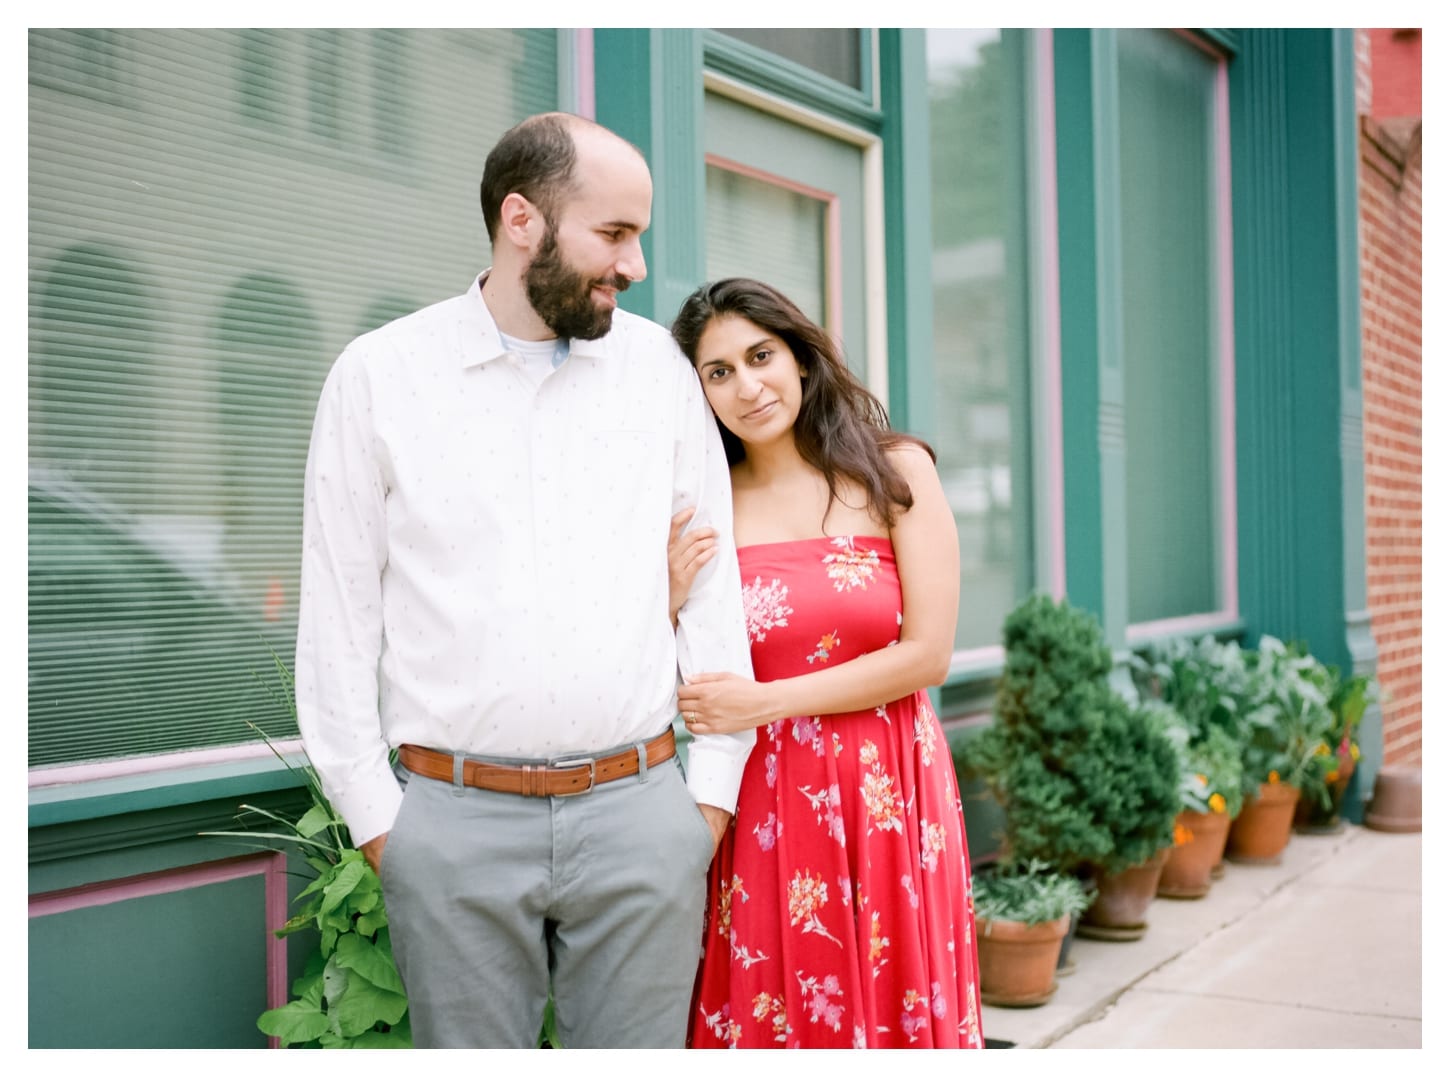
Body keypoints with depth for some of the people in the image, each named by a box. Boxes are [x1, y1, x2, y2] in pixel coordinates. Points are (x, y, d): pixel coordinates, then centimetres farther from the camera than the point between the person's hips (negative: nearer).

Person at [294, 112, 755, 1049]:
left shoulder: (660, 367, 6)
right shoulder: (379, 375, 1)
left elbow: (713, 581, 7)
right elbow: (339, 612, 3)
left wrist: (714, 786, 4)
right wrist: (374, 815, 1)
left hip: (638, 806, 2)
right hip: (454, 820, -1)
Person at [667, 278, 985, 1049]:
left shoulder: (893, 472, -1)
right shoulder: (699, 508, 3)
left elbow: (927, 653, -7)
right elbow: (679, 689, 7)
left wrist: (765, 702, -11)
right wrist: (673, 604, -12)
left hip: (886, 800, -1)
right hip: (759, 810, 1)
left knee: (891, 1011, 6)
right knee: (769, 1015, 6)